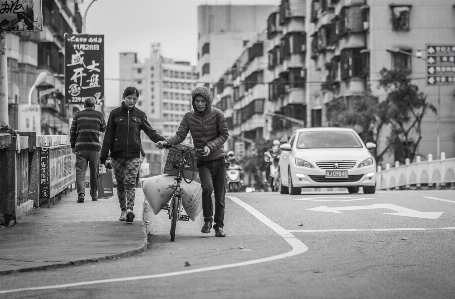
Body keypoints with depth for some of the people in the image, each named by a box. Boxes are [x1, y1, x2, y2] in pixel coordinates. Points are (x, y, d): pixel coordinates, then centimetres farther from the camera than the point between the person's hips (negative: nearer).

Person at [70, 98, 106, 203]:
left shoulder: (78, 115, 6)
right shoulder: (99, 115, 5)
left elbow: (73, 131, 8)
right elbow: (103, 128, 19)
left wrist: (73, 146, 15)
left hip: (81, 147, 0)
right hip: (95, 147, 0)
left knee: (80, 172, -3)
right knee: (94, 172, 12)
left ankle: (81, 193, -20)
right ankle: (94, 194, 19)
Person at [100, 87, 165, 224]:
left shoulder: (140, 115, 7)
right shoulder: (115, 113, 4)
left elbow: (150, 131, 5)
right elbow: (108, 136, 4)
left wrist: (161, 140, -15)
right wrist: (104, 157, 1)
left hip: (133, 155, -1)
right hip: (117, 154, 1)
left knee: (130, 182, -12)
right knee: (120, 184, 6)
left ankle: (130, 209, -20)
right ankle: (123, 210, 16)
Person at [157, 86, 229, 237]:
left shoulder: (217, 115, -7)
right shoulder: (188, 117, -2)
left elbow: (224, 135, -5)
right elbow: (180, 135, -5)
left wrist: (210, 146, -21)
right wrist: (166, 142, -24)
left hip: (218, 159, 0)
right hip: (202, 162, 0)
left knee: (220, 194, 3)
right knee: (207, 187, -24)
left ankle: (219, 225, 19)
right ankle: (207, 219, -5)